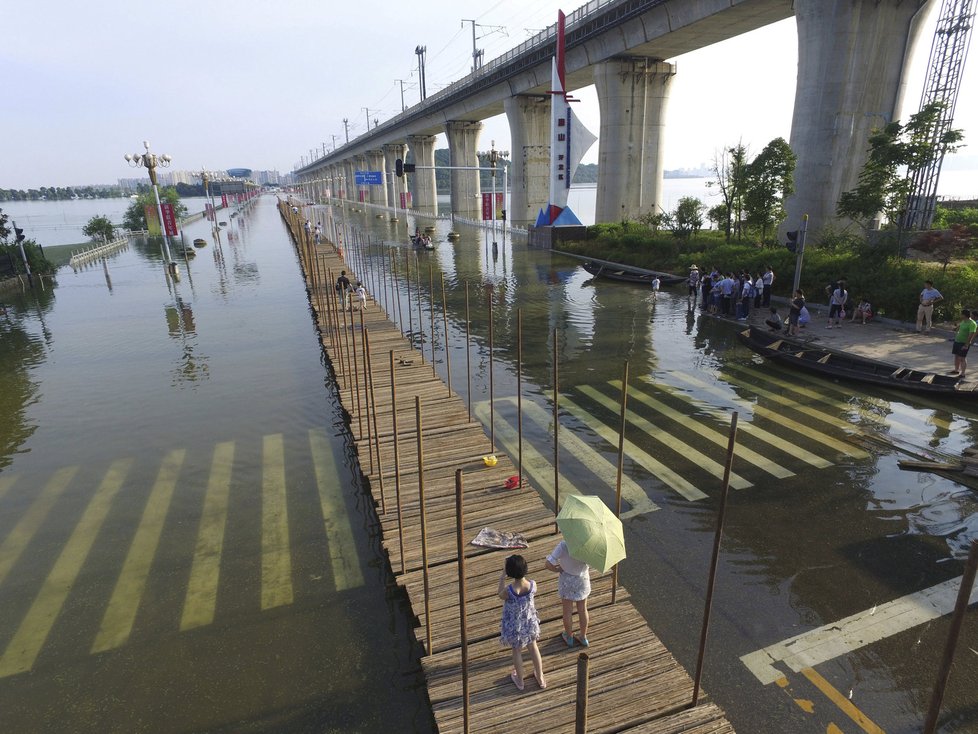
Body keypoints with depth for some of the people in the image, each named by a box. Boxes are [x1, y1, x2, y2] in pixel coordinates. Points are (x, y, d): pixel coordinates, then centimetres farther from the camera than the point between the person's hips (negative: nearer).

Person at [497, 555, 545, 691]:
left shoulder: (508, 590, -36)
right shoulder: (533, 584, -28)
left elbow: (501, 596, -11)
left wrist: (502, 579, -3)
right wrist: (522, 575, 1)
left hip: (514, 626, -2)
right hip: (530, 622, 3)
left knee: (517, 650, 24)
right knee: (533, 647, 28)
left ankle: (519, 680, 46)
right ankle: (540, 678, 46)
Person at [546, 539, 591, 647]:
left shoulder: (564, 545, -32)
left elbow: (549, 564, -29)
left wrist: (559, 569, -10)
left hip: (567, 580, -2)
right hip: (583, 579, 2)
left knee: (567, 611, 21)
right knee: (582, 610, 24)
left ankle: (569, 638, 42)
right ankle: (583, 638, 43)